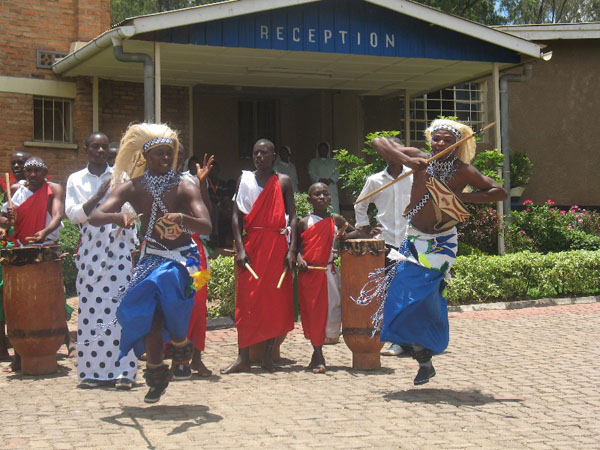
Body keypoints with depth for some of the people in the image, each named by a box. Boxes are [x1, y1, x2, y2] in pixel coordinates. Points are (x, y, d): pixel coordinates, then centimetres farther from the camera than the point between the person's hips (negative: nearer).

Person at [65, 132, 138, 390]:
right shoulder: (75, 180, 12)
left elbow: (134, 211, 2)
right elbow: (73, 214, 1)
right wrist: (99, 195, -9)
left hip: (120, 249, -1)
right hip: (90, 250, 1)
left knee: (121, 308, -7)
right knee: (91, 310, -1)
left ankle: (124, 371, -5)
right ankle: (93, 371, 6)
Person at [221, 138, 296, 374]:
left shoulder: (283, 181, 8)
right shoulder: (244, 179, 9)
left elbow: (292, 217, 5)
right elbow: (237, 215, 4)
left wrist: (292, 250, -6)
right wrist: (240, 249, -7)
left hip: (278, 244, 0)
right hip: (251, 243, 0)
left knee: (276, 301, 0)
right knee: (247, 300, -2)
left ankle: (268, 356, 9)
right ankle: (243, 357, 1)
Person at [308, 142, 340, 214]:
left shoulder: (333, 162, 22)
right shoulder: (313, 162, 17)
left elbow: (336, 173, 8)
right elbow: (311, 174, 4)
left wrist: (329, 180, -11)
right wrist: (320, 180, -12)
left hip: (332, 189, 2)